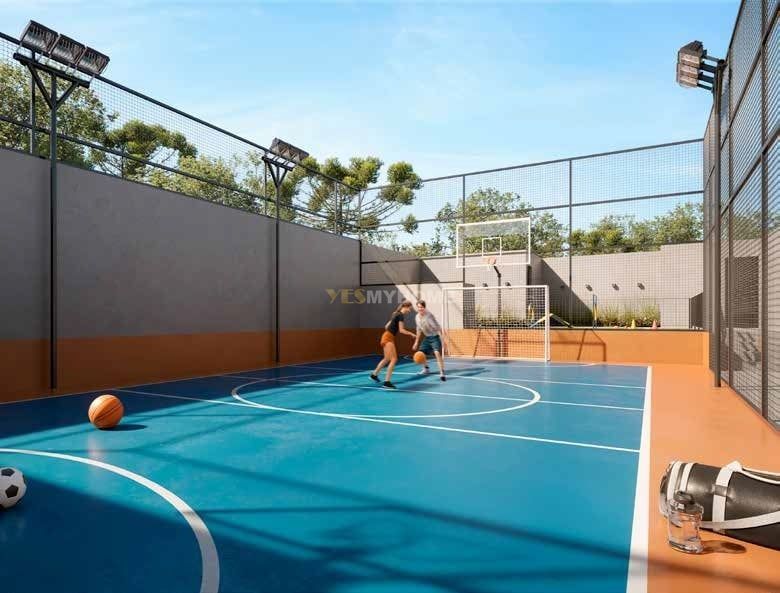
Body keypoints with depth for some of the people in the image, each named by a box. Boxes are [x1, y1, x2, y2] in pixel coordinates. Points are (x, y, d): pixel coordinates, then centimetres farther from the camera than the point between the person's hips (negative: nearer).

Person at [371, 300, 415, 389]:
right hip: (388, 338, -10)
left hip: (388, 337, 10)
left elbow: (386, 326, 19)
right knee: (394, 359, -13)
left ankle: (374, 374, 38)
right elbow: (401, 330, -17)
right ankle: (387, 381, -14)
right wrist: (411, 334, -7)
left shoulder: (396, 314, 16)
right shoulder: (400, 315, -12)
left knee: (387, 359, 23)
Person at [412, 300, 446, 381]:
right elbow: (419, 330, 13)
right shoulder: (417, 317, -1)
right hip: (427, 337, 7)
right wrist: (416, 342, 16)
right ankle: (426, 368, 35)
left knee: (437, 353, -25)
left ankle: (442, 373, -25)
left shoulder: (429, 315, -24)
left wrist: (442, 339, -28)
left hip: (435, 337, -7)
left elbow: (437, 327, -24)